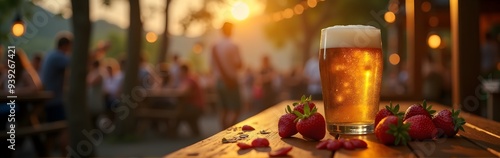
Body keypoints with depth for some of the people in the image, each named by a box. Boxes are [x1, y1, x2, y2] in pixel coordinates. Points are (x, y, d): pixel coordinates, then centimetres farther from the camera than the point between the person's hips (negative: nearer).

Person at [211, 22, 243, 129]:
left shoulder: (215, 46, 6)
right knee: (235, 109, -3)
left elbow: (213, 64, 12)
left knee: (225, 109, 15)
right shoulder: (233, 46, -12)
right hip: (230, 81, -7)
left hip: (219, 80, 7)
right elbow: (238, 64, -11)